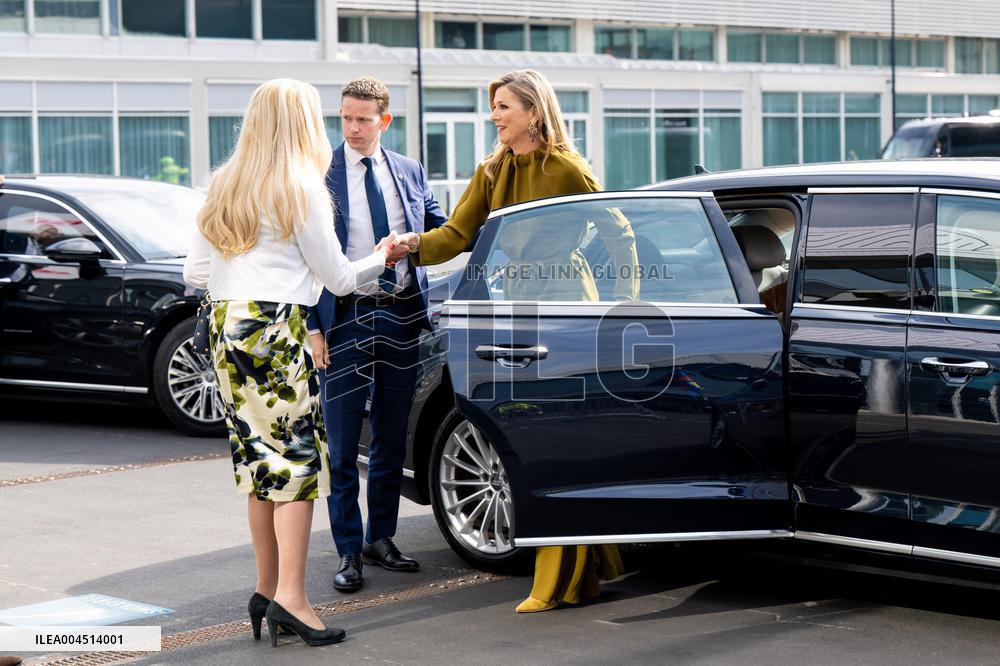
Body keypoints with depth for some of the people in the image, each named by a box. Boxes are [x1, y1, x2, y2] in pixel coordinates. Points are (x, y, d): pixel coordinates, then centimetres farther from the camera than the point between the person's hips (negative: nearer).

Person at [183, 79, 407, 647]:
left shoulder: (223, 186, 13)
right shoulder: (302, 188, -5)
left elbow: (197, 272, 14)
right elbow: (339, 279, -1)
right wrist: (382, 258, 17)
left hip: (225, 328, 7)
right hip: (277, 331, -7)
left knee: (260, 456, 12)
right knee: (298, 456, -5)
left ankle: (267, 589, 17)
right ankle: (290, 598, -11)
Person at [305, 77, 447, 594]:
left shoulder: (409, 172, 8)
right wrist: (313, 328, -11)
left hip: (402, 317, 4)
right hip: (346, 318, -4)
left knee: (392, 439, 13)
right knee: (342, 447, 0)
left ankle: (380, 538, 26)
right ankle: (348, 551, 9)